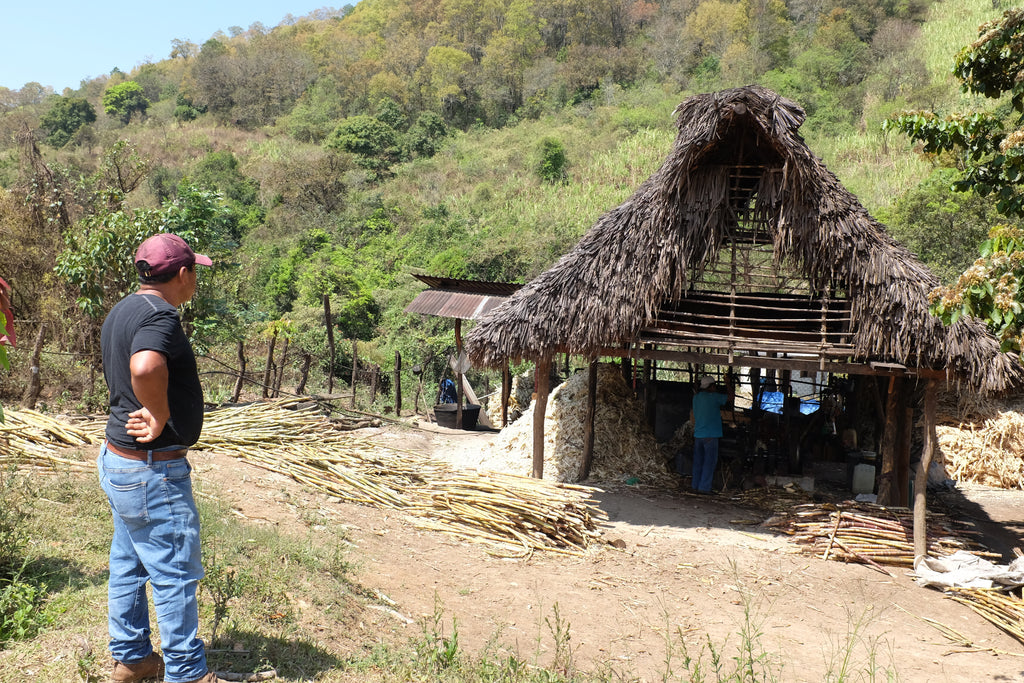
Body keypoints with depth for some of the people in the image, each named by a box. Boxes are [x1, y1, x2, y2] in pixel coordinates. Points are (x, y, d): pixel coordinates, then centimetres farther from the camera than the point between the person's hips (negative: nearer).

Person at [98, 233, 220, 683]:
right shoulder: (158, 314, -22)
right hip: (154, 471, -10)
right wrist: (161, 417, -27)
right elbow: (146, 367, -42)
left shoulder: (121, 311, 10)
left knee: (128, 565, 19)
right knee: (175, 573, 2)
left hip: (118, 460, 10)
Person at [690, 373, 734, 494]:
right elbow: (730, 397, -5)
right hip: (710, 435, -7)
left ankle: (695, 485, 17)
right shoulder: (714, 397, -11)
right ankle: (704, 487, -3)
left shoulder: (696, 397, 10)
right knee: (710, 462, -2)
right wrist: (729, 385, 12)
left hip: (697, 434, 7)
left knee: (698, 461, 13)